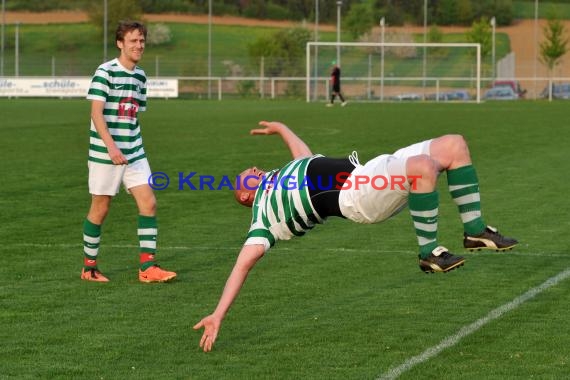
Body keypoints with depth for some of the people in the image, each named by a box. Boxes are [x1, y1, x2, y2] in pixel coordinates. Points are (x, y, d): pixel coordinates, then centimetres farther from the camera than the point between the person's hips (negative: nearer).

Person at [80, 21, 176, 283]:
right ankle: (89, 268, 17)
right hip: (105, 153, -6)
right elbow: (96, 113, -18)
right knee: (100, 208, 3)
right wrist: (111, 147, -27)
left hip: (134, 153, 6)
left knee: (148, 202, -5)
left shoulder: (140, 76, 10)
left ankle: (147, 268, -4)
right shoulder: (105, 72, -11)